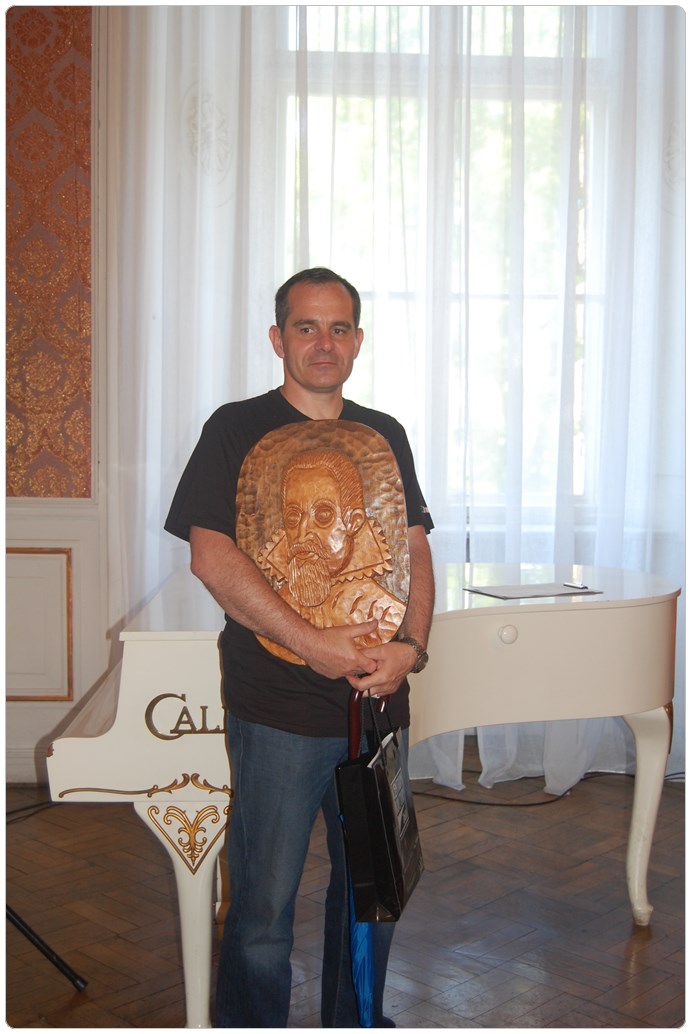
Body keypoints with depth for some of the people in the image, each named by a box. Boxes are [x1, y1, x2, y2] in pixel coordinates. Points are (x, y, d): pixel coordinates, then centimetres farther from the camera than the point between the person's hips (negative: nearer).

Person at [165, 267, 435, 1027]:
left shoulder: (383, 436, 11)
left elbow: (414, 549, 9)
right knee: (264, 900, 1)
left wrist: (410, 645, -9)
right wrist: (312, 643, -19)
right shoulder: (238, 429, -4)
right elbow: (210, 554, -13)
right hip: (277, 704, -5)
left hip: (376, 695, 5)